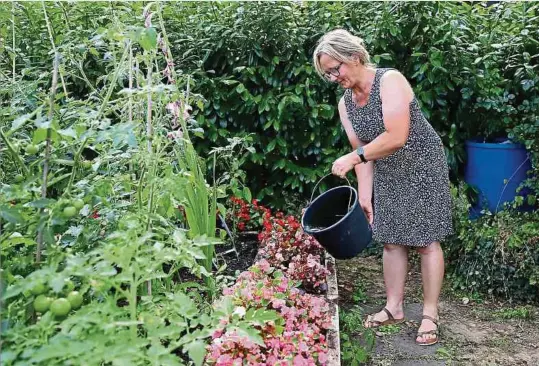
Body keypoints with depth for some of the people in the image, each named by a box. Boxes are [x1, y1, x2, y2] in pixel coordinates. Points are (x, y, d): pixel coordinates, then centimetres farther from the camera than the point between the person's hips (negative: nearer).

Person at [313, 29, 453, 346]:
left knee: (426, 241, -1)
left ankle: (430, 314, 9)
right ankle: (394, 308, 21)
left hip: (422, 167, -7)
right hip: (387, 175, 7)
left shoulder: (390, 81, -21)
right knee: (391, 240, 9)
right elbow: (363, 151, 0)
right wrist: (365, 194, -7)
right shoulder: (345, 103, 0)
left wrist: (352, 158, -28)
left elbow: (396, 137, -30)